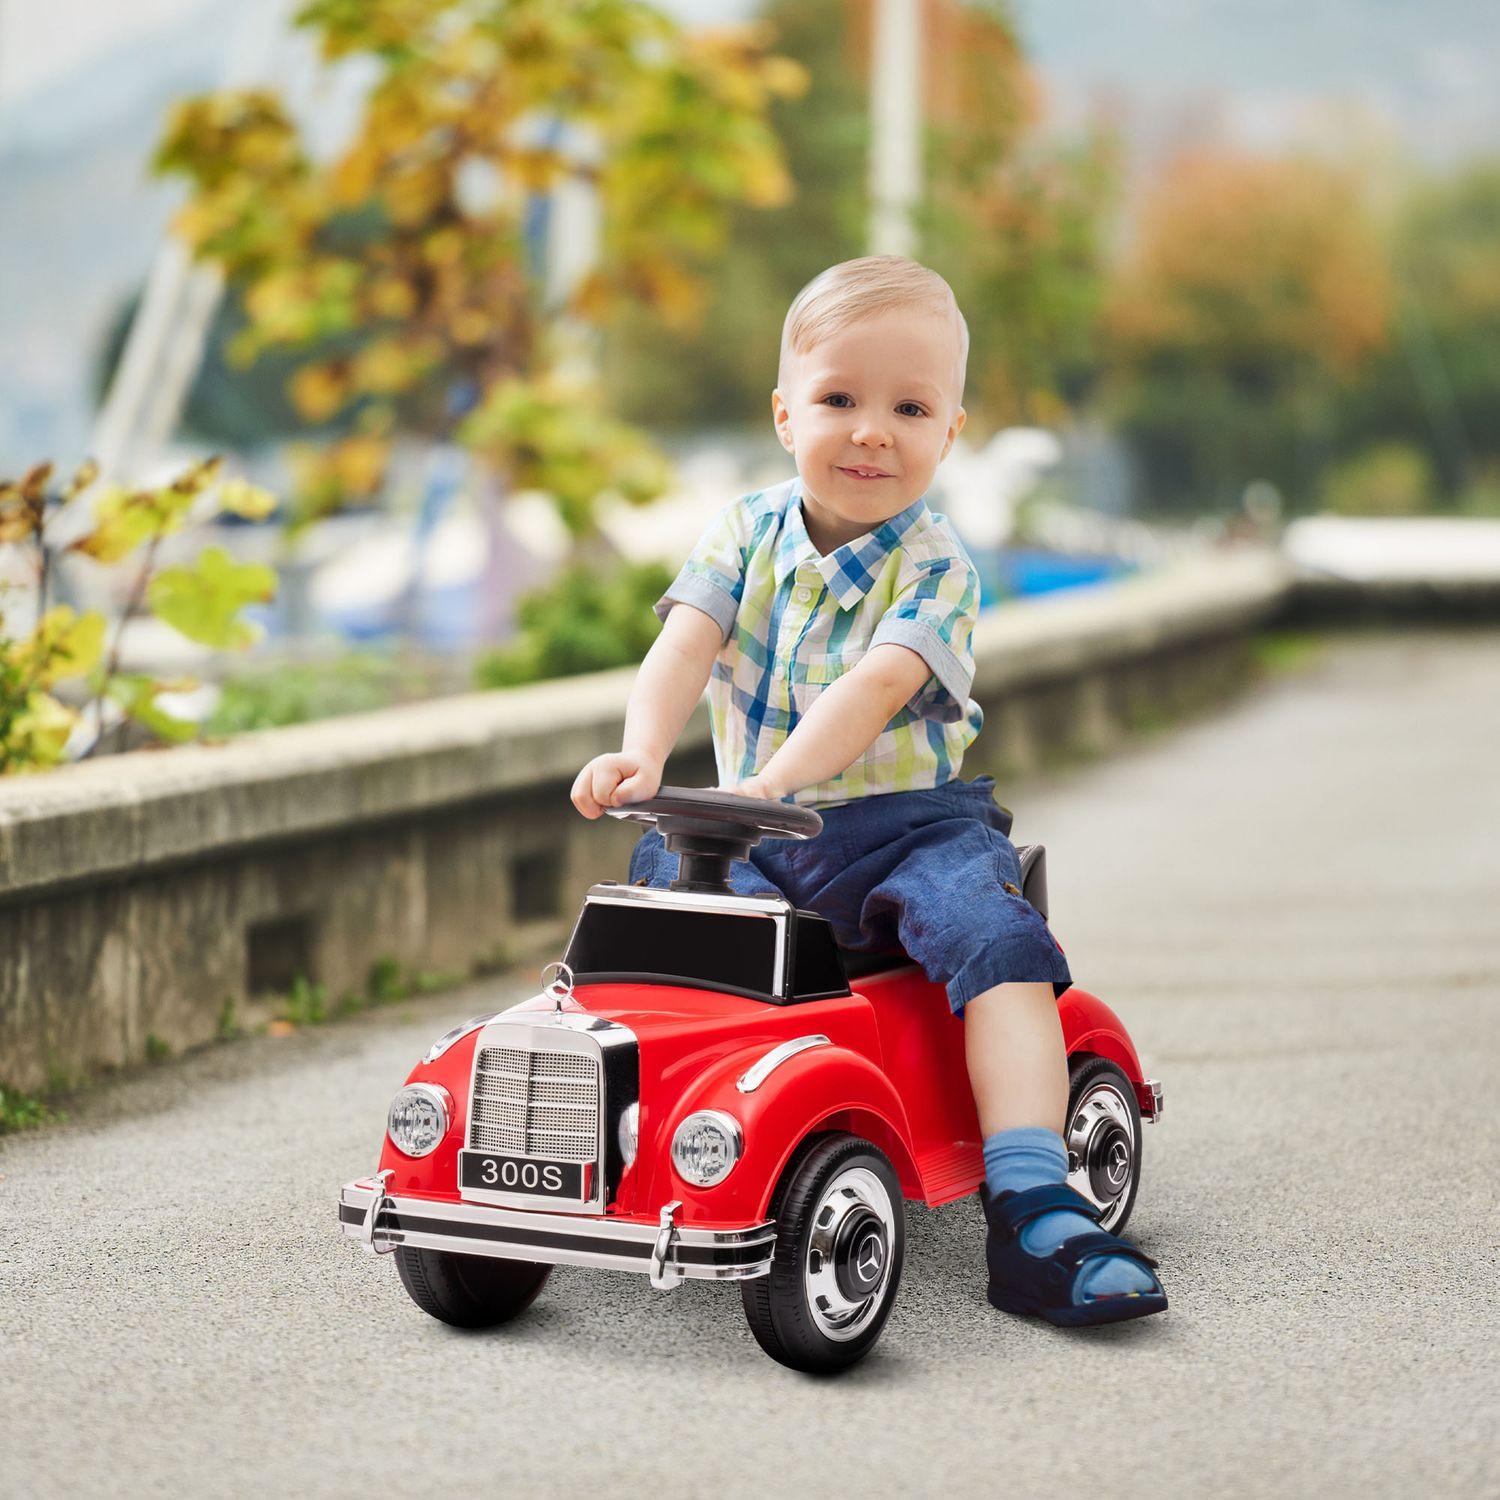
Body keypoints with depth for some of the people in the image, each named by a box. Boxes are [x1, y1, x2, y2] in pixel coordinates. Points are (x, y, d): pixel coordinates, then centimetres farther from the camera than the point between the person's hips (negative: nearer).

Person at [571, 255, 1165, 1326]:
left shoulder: (936, 566, -9)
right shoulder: (748, 531, 3)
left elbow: (878, 685, -25)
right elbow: (686, 644, -11)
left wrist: (775, 780, -42)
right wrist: (641, 754, -33)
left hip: (903, 822, -4)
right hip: (753, 832, 4)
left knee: (1001, 943, -27)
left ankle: (1034, 1215, -33)